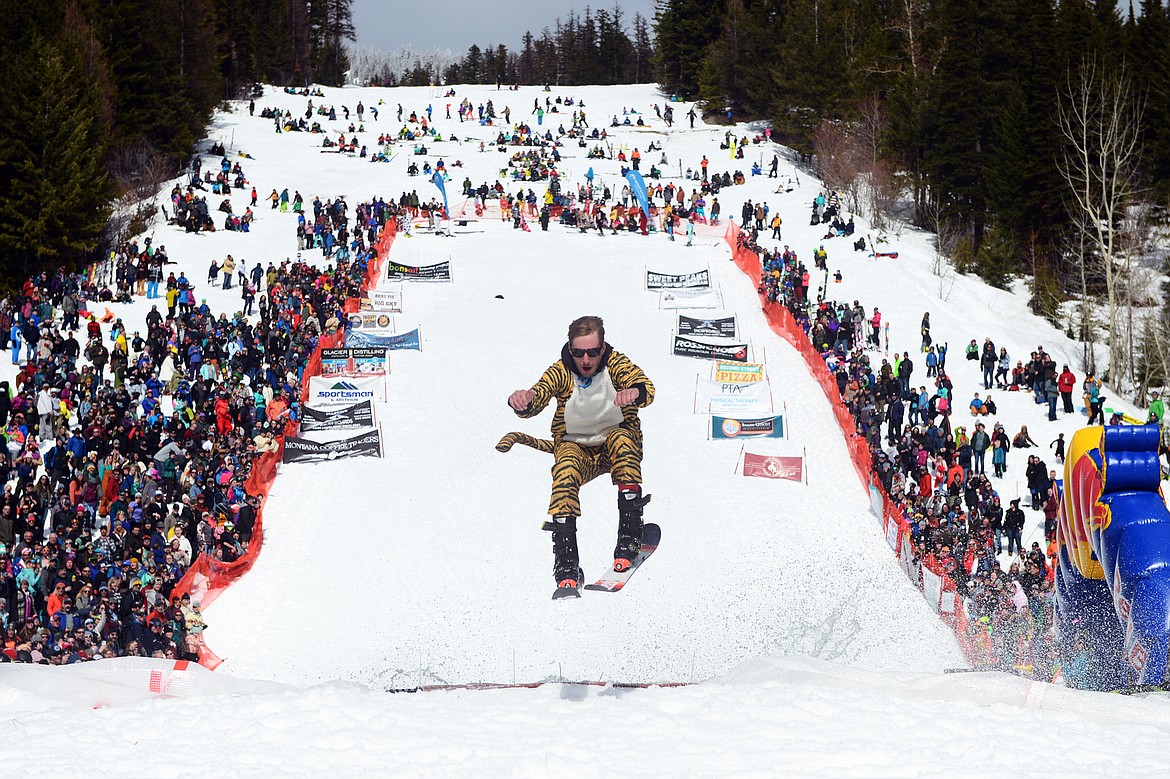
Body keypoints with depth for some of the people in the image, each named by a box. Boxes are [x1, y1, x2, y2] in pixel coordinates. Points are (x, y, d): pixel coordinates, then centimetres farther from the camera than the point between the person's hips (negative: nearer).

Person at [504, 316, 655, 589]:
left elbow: (646, 388, -29)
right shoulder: (560, 372, -11)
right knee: (565, 473, -31)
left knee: (621, 440, -34)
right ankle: (566, 563, -34)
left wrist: (635, 392, -54)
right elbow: (537, 398, -26)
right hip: (576, 447, 0)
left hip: (617, 438, 0)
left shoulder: (615, 364, -13)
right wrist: (523, 402, -51)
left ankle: (629, 536, -31)